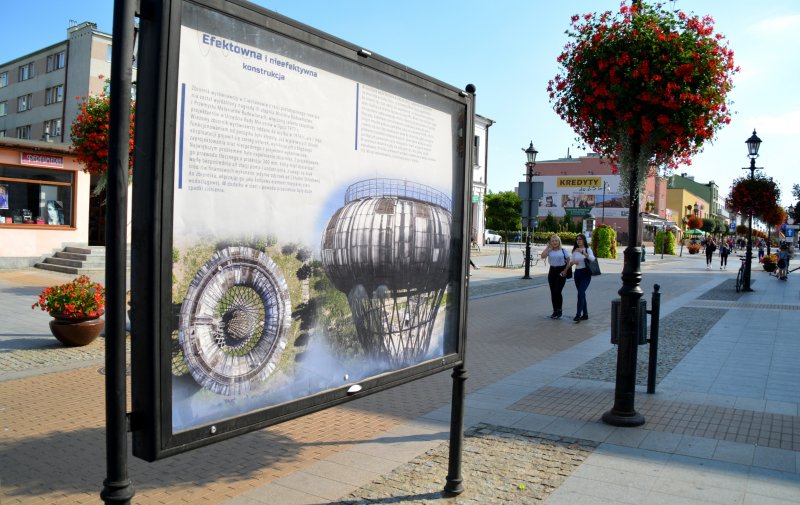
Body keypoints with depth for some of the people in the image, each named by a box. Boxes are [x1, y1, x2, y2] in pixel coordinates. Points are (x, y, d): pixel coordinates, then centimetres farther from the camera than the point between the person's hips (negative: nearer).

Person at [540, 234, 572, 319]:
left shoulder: (563, 250, -1)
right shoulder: (549, 251, 4)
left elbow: (568, 261, 1)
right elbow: (543, 256, -14)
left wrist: (565, 271, -8)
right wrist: (548, 247, -7)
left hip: (561, 271, -3)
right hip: (552, 271, 3)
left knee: (557, 292, -10)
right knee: (553, 292, 6)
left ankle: (559, 311, 3)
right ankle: (555, 311, 16)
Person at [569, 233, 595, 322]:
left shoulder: (588, 249, -3)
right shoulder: (574, 251, 10)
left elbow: (592, 258, -21)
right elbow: (570, 262, 9)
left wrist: (583, 252, -34)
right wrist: (573, 262, -14)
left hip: (586, 273, -5)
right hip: (577, 273, 5)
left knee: (581, 293, -16)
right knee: (582, 294, 11)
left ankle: (578, 315, -18)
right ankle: (585, 314, 20)